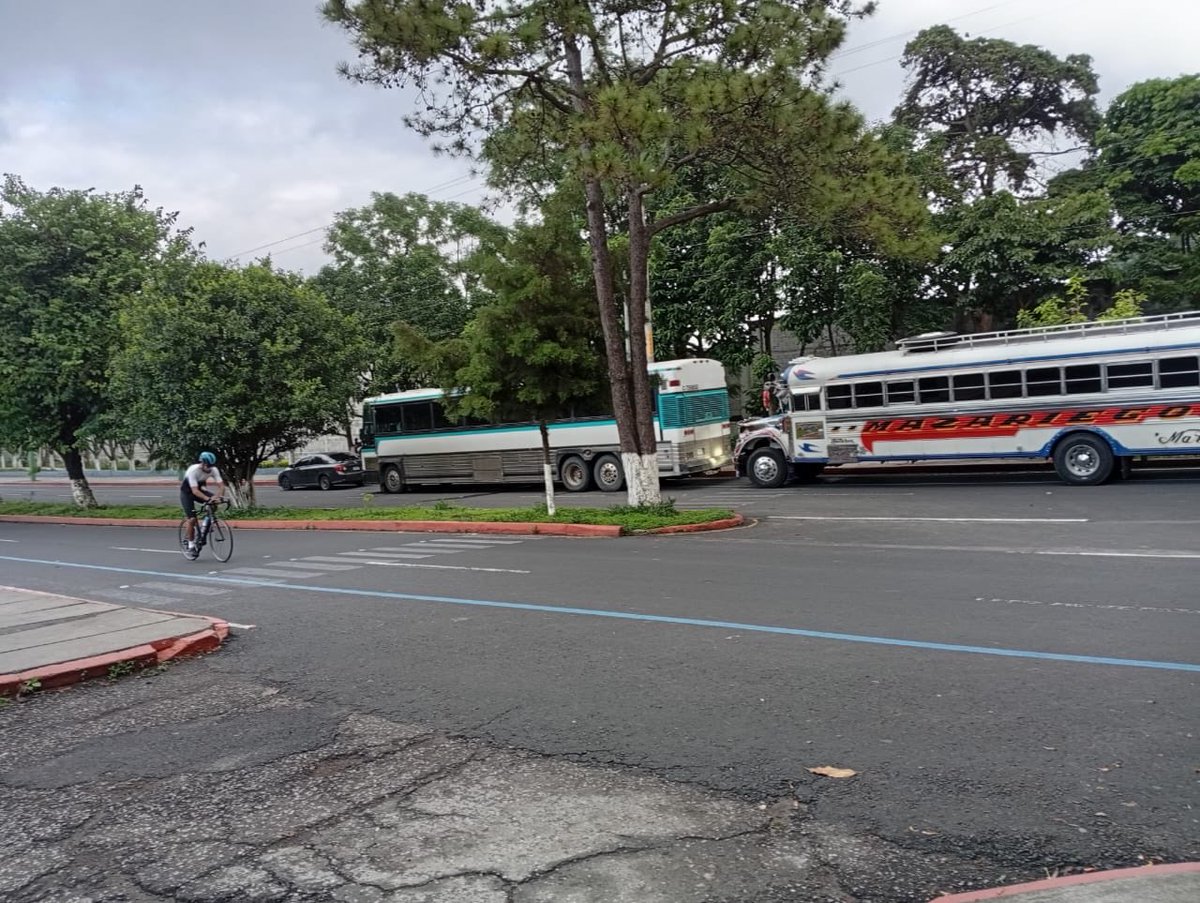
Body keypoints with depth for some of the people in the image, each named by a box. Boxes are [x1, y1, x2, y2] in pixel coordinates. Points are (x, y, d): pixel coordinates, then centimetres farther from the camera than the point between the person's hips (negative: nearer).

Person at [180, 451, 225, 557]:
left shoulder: (213, 470, -19)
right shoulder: (193, 470, -33)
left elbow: (221, 485, -23)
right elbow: (195, 490, -40)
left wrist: (219, 496, -43)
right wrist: (207, 498, -54)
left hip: (199, 489, 5)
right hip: (187, 493, -5)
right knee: (192, 519, -14)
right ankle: (191, 545, 0)